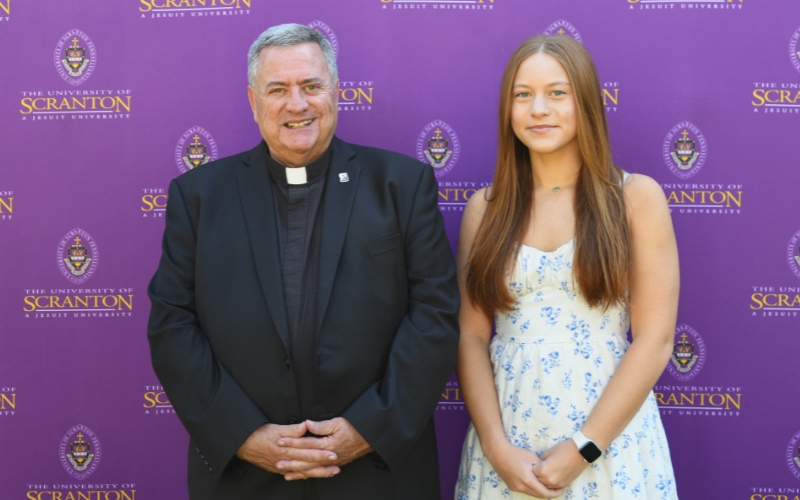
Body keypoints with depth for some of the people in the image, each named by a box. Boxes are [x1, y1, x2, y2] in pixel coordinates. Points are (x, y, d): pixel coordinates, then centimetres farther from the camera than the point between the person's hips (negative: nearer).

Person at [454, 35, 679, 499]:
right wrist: (496, 445, -10)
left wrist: (583, 449, -11)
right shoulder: (485, 208, 3)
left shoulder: (637, 197, -4)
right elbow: (471, 337, 1)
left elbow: (655, 340, -8)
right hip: (506, 439, 2)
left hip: (611, 437, -2)